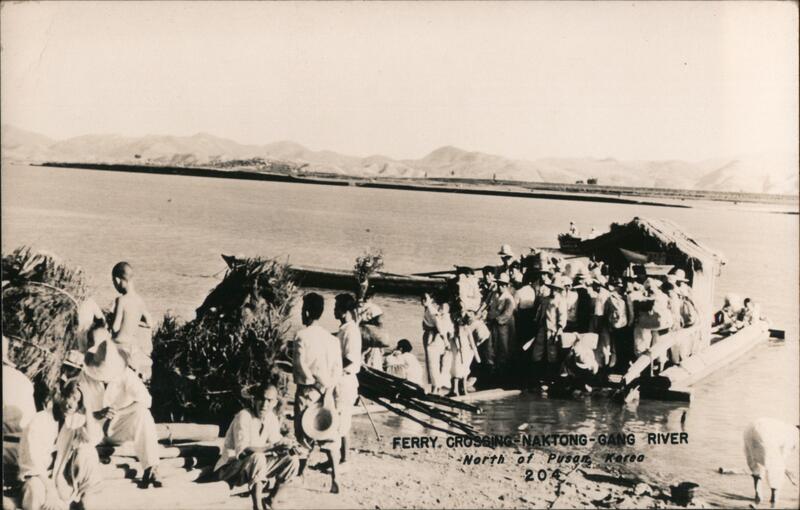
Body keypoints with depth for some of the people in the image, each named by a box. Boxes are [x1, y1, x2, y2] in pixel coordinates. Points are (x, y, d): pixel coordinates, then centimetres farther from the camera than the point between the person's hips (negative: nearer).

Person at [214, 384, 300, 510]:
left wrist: (288, 446, -17)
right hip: (230, 469, -7)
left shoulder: (272, 417, 0)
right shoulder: (244, 416, -21)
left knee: (293, 460, -6)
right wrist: (271, 447, -42)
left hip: (257, 467, 7)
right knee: (258, 458, -36)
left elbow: (276, 441, 7)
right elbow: (242, 450, -31)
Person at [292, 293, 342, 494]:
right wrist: (327, 389, -4)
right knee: (328, 435, 7)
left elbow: (300, 365, -17)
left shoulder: (302, 335, -11)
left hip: (306, 391, -4)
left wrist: (317, 383, -9)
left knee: (304, 436, 7)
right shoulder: (332, 338, 5)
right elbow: (337, 369, -1)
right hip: (326, 392, 4)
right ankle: (334, 480, 2)